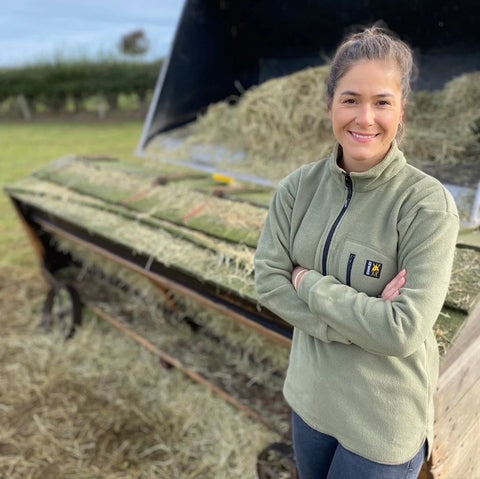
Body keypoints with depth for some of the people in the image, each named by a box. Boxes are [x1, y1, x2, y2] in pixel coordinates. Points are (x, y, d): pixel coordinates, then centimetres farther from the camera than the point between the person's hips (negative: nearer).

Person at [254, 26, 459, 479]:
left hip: (384, 419, -4)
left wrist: (308, 281, -19)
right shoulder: (300, 186, -9)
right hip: (310, 395, 4)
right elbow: (267, 280, -11)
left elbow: (403, 332, -26)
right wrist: (358, 320, -21)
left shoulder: (428, 204, -22)